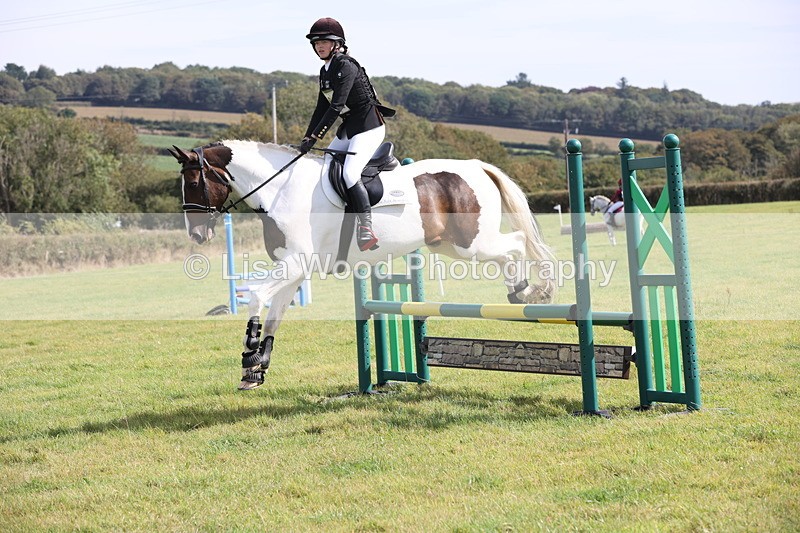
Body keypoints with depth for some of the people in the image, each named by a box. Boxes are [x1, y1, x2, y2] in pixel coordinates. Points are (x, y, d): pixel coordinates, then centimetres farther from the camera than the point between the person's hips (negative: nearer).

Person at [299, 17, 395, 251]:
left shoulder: (346, 67, -17)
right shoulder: (325, 71, 12)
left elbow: (336, 106, -24)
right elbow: (321, 108, 15)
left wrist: (315, 137, -27)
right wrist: (307, 138, 6)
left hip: (369, 126, -10)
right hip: (348, 129, 10)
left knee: (350, 173, -25)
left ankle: (366, 227, -26)